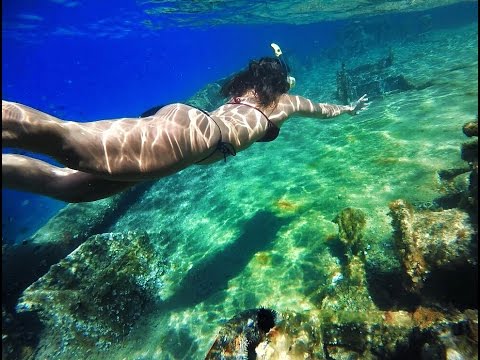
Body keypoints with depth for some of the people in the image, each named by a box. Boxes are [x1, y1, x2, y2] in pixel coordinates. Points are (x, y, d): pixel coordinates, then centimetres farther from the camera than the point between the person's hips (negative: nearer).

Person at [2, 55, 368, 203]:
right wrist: (349, 107, 69)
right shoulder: (285, 101, 26)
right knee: (69, 138, -25)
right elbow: (324, 110, 47)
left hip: (184, 119, 8)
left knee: (73, 183, 1)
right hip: (192, 130, -8)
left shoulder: (241, 98, 40)